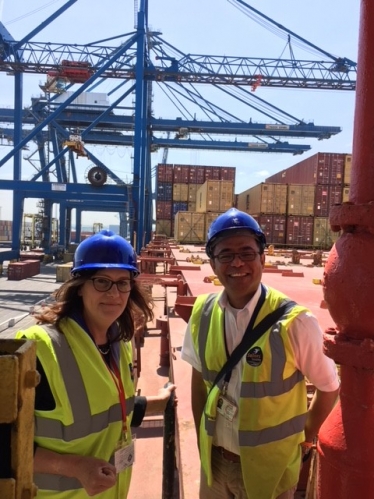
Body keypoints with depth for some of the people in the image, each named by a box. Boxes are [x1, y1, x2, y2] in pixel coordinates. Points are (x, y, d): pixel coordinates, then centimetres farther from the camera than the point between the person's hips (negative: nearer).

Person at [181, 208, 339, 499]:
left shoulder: (294, 322, -21)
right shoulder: (203, 313, -10)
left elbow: (329, 387, -6)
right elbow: (199, 379, 3)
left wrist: (304, 438, 4)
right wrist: (201, 439, 7)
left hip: (270, 465, -3)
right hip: (215, 459, 3)